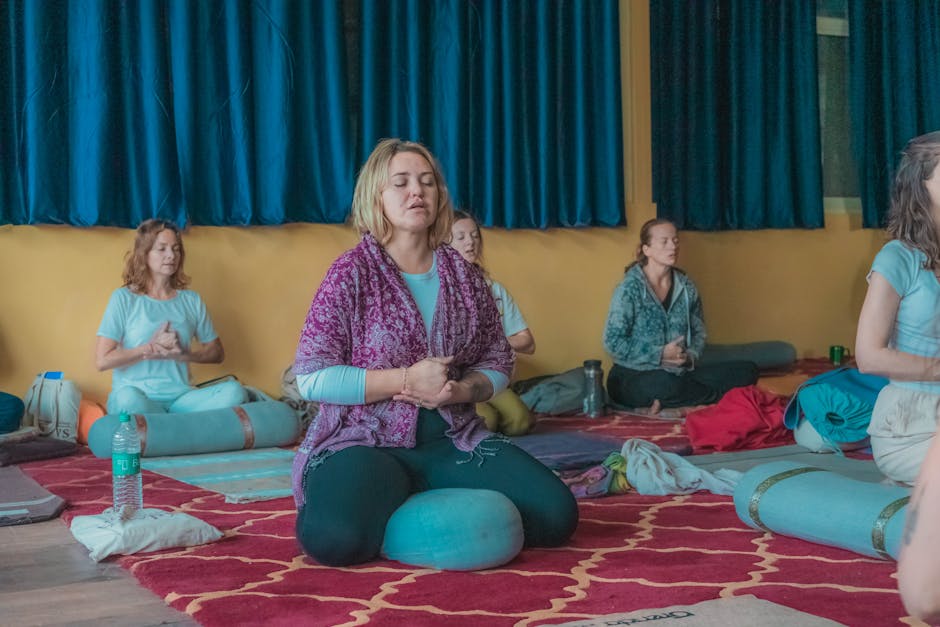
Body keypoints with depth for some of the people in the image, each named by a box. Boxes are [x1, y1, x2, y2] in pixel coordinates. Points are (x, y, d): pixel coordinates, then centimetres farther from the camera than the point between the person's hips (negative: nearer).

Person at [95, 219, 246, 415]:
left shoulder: (191, 300, 12)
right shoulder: (124, 298, 1)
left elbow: (217, 352, 15)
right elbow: (102, 360, -5)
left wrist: (183, 353, -4)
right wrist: (152, 348, -7)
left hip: (180, 397, 4)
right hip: (137, 394, -3)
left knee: (233, 391, -26)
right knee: (128, 400, -41)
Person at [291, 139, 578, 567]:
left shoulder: (463, 275, 8)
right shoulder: (352, 273, -4)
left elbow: (498, 363, 12)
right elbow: (311, 377, -10)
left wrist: (461, 390, -11)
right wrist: (406, 378, -16)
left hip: (452, 441, 4)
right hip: (366, 443, -4)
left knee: (555, 515, -16)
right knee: (334, 536, -36)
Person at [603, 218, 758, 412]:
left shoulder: (687, 287, 7)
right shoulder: (630, 288, -8)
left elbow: (699, 331, 16)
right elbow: (613, 341, -12)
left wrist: (690, 356, -7)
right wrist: (660, 354, -17)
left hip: (679, 374, 6)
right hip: (634, 377, -6)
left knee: (748, 371, -9)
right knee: (665, 384, -42)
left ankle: (666, 401, -19)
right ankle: (723, 396, -15)